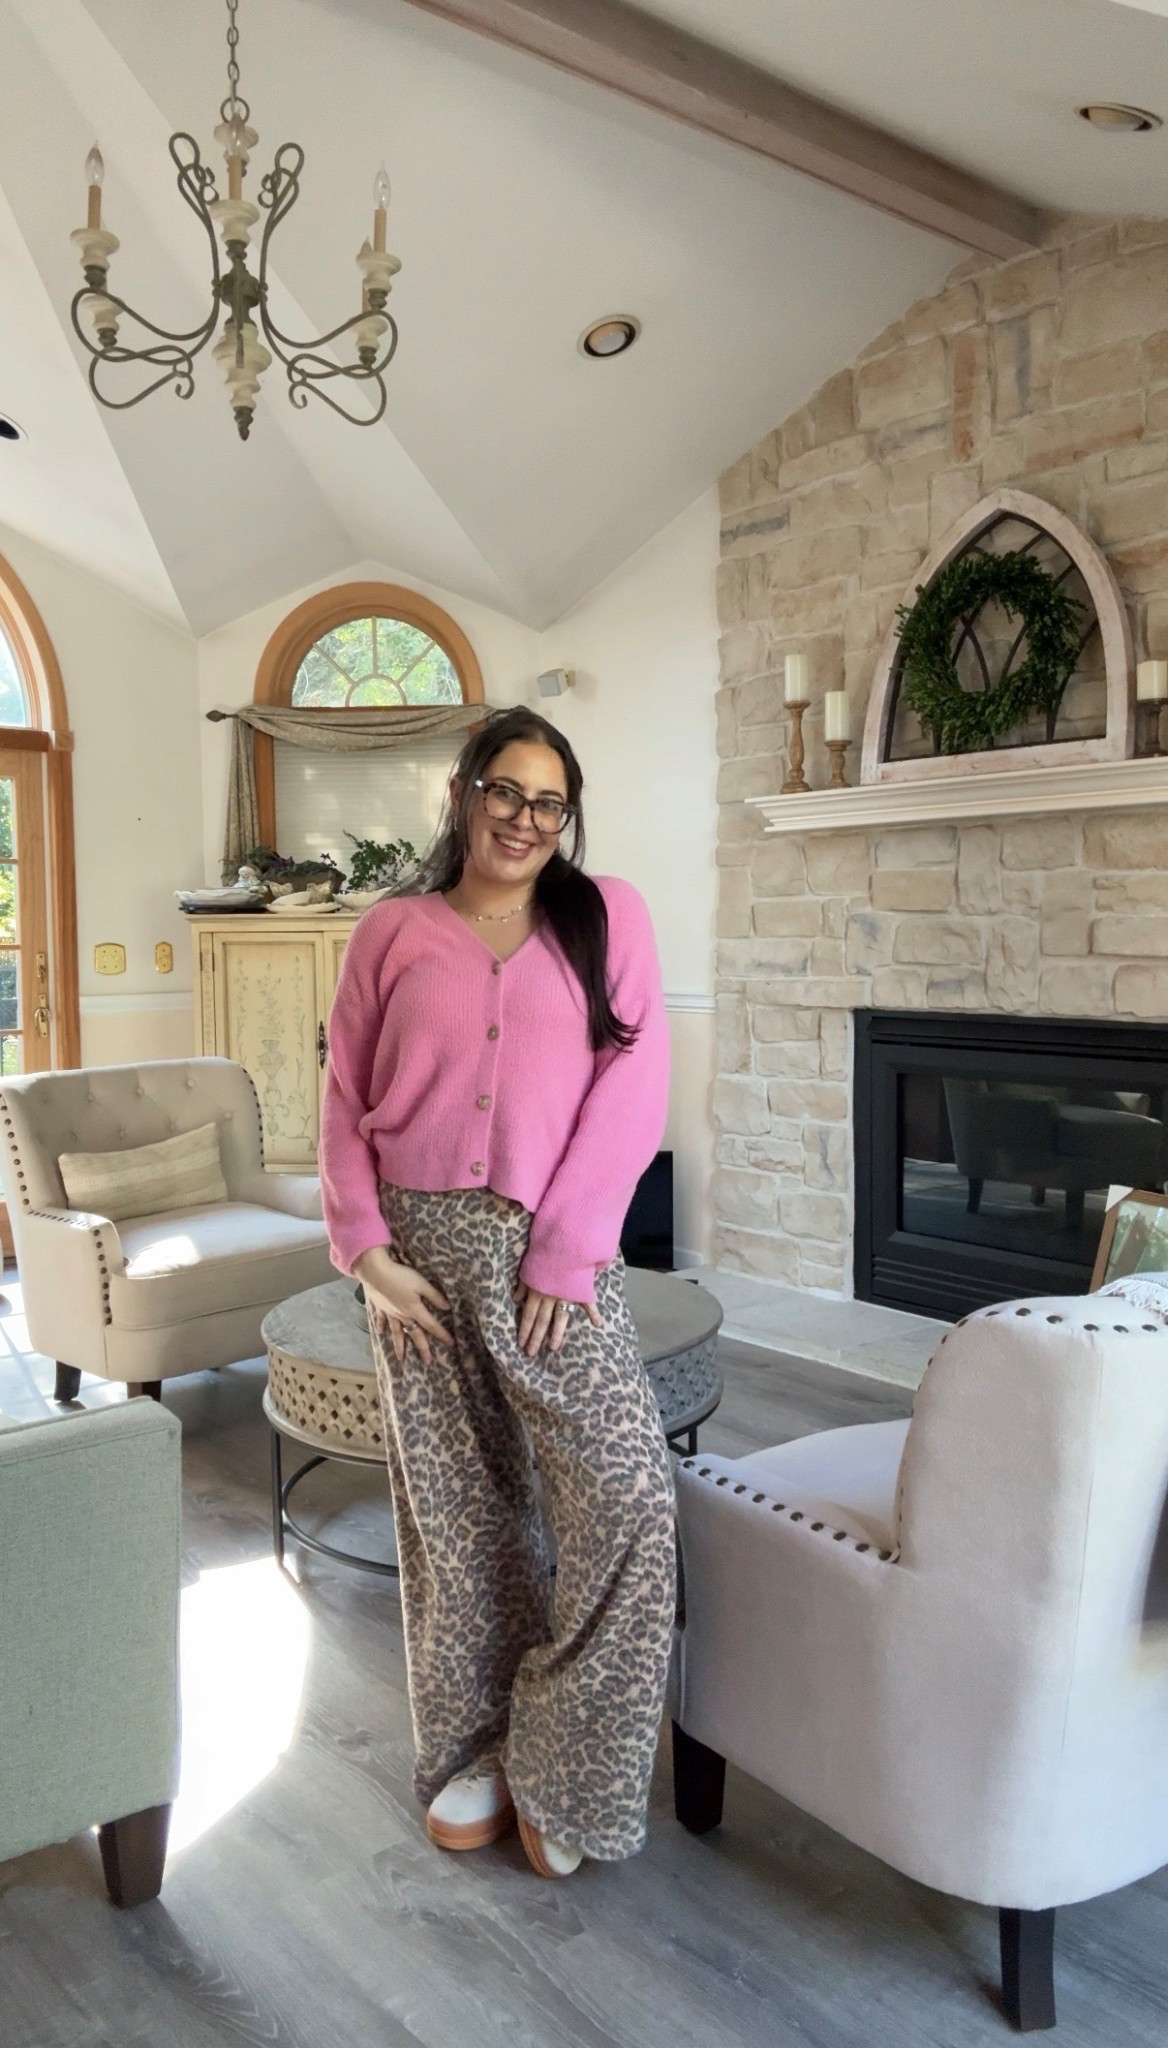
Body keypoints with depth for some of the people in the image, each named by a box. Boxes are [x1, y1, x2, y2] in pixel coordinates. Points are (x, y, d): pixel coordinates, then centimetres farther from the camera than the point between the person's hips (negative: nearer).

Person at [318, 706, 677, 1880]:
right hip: (420, 1250, 2)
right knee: (455, 1513, 11)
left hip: (555, 1252, -1)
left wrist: (562, 1250, -11)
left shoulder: (606, 916, 4)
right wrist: (366, 1250, -6)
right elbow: (345, 1102, 6)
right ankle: (473, 1749, 32)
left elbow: (631, 1088, -4)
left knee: (629, 1499, -10)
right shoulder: (391, 933, 7)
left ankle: (563, 1769, 13)